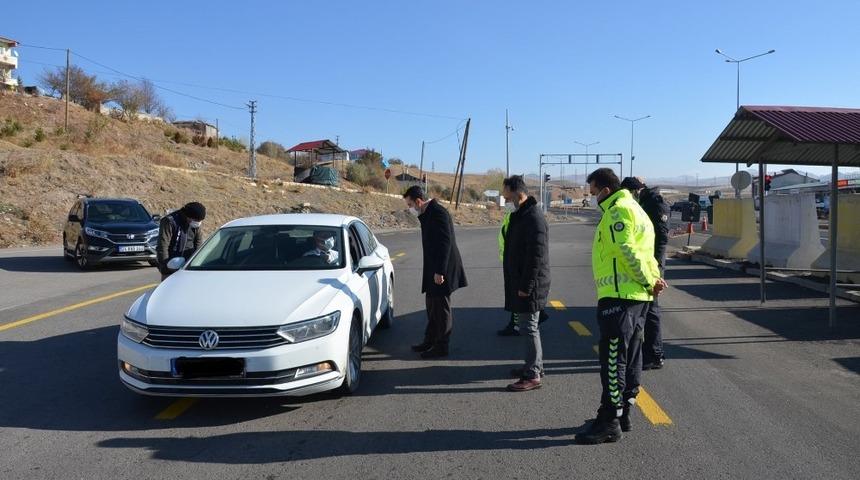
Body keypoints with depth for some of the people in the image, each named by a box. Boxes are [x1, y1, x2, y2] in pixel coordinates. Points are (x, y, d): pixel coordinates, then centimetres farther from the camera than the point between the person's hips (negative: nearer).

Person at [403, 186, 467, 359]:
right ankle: (430, 341, 30)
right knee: (432, 305, 18)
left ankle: (441, 347, 10)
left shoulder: (438, 213, -19)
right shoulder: (428, 213, 12)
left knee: (441, 307, 0)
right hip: (434, 269, 10)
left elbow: (445, 243, -23)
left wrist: (439, 271, -23)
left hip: (442, 270, -10)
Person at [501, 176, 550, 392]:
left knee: (530, 327, -4)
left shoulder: (534, 218, -19)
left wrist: (526, 286, -21)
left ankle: (533, 376, 2)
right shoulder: (520, 215, 13)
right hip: (521, 282, 10)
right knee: (529, 326, 18)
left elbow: (536, 256, -23)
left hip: (530, 285, -10)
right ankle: (535, 366, 30)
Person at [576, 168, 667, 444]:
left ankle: (609, 423, -4)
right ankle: (623, 413, 26)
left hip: (619, 296, -11)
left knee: (613, 359, -7)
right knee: (630, 356, 15)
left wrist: (649, 281, -14)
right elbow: (641, 252, 16)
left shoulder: (618, 211, -12)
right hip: (636, 296, 11)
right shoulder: (632, 208, 22)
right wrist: (653, 278, 3)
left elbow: (628, 252, -22)